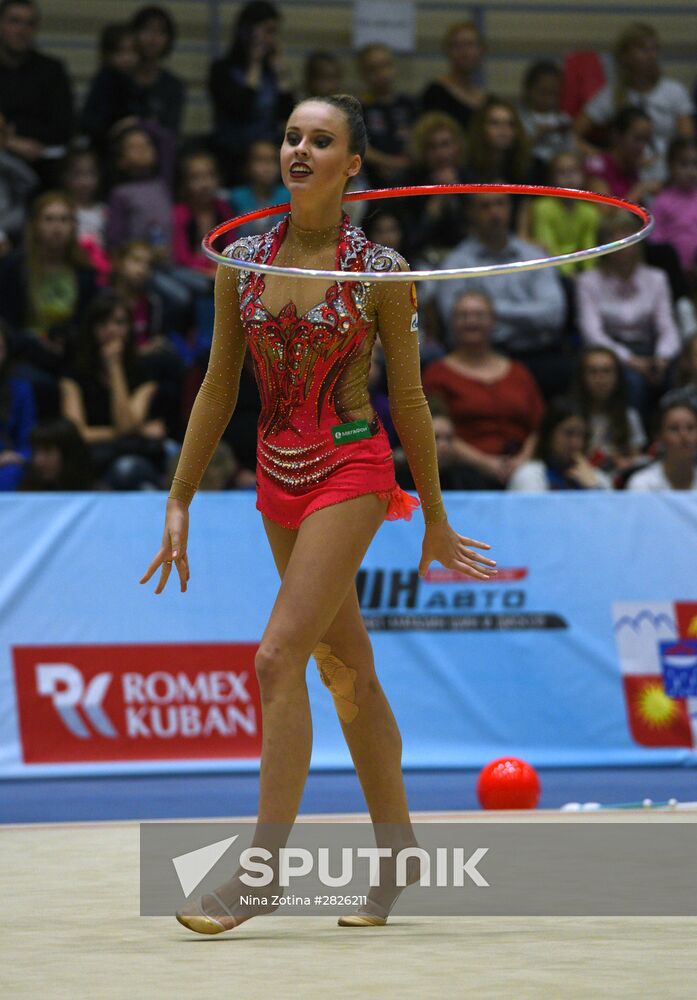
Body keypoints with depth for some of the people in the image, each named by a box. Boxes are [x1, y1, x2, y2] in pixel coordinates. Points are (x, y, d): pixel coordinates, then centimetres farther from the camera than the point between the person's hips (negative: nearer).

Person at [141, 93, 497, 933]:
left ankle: (261, 870, -15)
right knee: (346, 668, 12)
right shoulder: (243, 260, 3)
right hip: (278, 478, 5)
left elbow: (409, 399, -1)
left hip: (352, 471, -5)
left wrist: (435, 520, 5)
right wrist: (180, 501, 8)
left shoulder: (379, 271, -8)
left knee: (279, 657, -17)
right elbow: (219, 389, 10)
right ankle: (397, 852, 23)